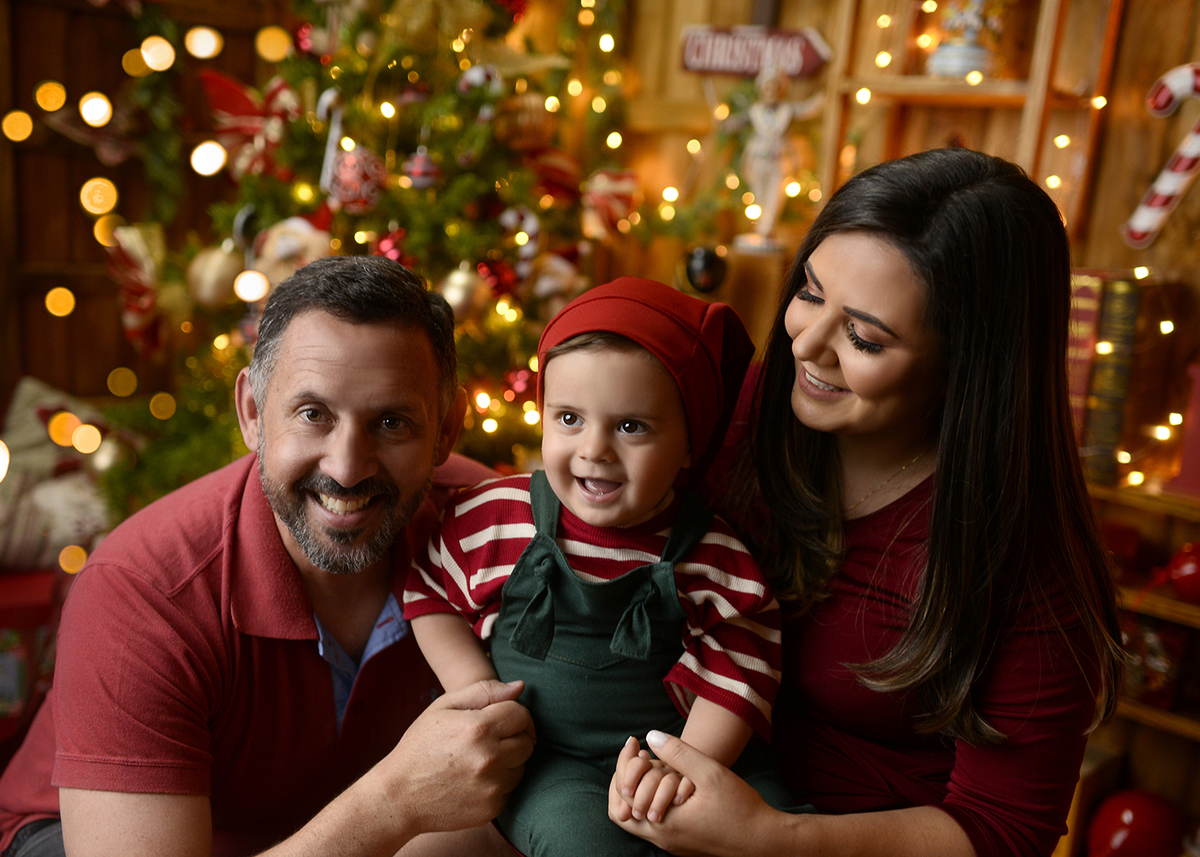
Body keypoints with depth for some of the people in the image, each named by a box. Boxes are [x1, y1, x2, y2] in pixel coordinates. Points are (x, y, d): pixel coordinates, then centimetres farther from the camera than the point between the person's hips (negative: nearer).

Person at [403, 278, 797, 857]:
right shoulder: (492, 516, -5)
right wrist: (477, 690, -2)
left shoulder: (716, 559, -7)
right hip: (543, 758, 0)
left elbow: (735, 678, -4)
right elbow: (430, 593, 9)